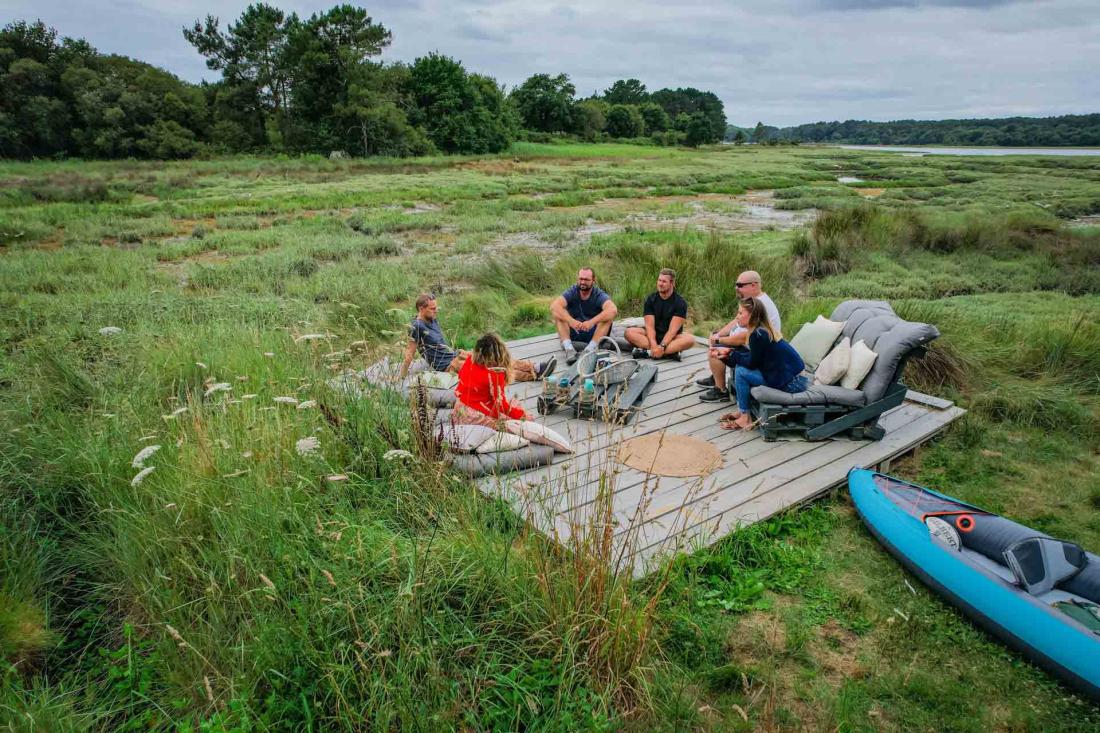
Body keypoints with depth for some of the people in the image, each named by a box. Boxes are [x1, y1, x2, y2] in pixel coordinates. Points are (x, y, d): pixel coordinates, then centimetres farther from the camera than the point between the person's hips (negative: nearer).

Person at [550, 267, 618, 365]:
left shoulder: (599, 295, -10)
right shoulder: (571, 292, -7)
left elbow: (613, 310, -32)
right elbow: (554, 306, -26)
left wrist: (592, 322, -45)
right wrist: (571, 321, -42)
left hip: (594, 334, -1)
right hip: (572, 333, 1)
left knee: (609, 314, -23)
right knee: (557, 312, -19)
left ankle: (591, 348, -33)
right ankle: (569, 348, -31)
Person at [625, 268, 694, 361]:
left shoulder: (680, 303, -9)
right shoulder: (651, 299, -2)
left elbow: (673, 329, -18)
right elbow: (650, 326, -11)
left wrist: (662, 346, -33)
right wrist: (654, 346, -28)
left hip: (672, 338, -2)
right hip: (654, 335, 2)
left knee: (690, 339, -33)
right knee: (629, 332, -24)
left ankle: (648, 352, -39)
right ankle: (670, 352, -36)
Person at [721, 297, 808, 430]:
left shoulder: (758, 334, -20)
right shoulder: (765, 329, 9)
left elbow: (752, 363, -13)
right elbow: (753, 356, 16)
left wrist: (732, 354, 0)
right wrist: (731, 351, 8)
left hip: (792, 383, -10)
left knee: (741, 372, -10)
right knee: (741, 365, 12)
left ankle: (745, 417, -1)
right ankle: (741, 410, 17)